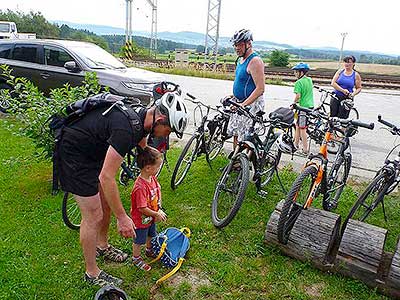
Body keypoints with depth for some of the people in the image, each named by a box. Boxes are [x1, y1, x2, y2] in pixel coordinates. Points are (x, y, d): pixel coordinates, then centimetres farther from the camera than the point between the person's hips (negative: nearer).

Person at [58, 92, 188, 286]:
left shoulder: (142, 118, -5)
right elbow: (106, 177, -33)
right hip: (74, 153, -9)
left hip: (94, 151, 9)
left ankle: (102, 246, 40)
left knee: (107, 203, 17)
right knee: (93, 216, -3)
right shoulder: (127, 128, -34)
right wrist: (122, 217, -24)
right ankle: (91, 273, 16)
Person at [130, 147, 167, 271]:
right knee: (139, 241, 16)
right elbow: (142, 208, -31)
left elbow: (157, 195, 4)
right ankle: (136, 258, 40)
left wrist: (159, 210, -4)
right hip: (141, 220, -8)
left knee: (151, 235, 30)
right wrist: (156, 214, -19)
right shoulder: (140, 187, -37)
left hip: (152, 217, 8)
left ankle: (149, 250, 55)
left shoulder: (153, 178, -9)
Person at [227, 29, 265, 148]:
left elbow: (260, 88, -25)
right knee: (235, 133, 15)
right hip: (239, 103, 10)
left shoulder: (255, 61, -18)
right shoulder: (241, 59, 12)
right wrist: (232, 97, 15)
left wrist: (243, 104, -29)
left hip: (252, 104, -10)